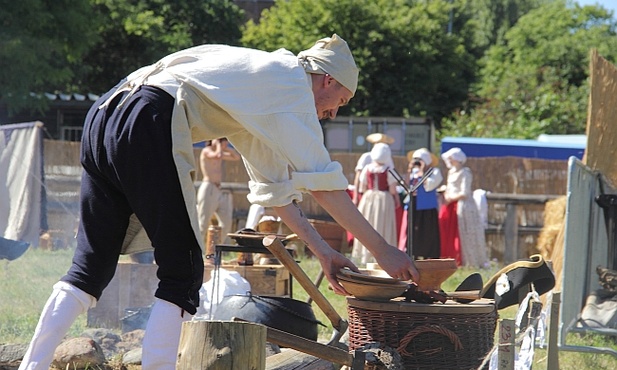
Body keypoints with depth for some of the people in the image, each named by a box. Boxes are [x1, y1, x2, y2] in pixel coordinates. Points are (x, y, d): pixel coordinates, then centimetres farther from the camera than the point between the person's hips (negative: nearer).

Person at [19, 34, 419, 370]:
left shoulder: (260, 79, 31)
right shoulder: (291, 78, 6)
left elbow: (275, 185, 33)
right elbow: (322, 180, -1)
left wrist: (323, 251, 30)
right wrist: (383, 250, 3)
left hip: (104, 115, 9)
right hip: (147, 125, -9)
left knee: (93, 264, 13)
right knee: (183, 271, -1)